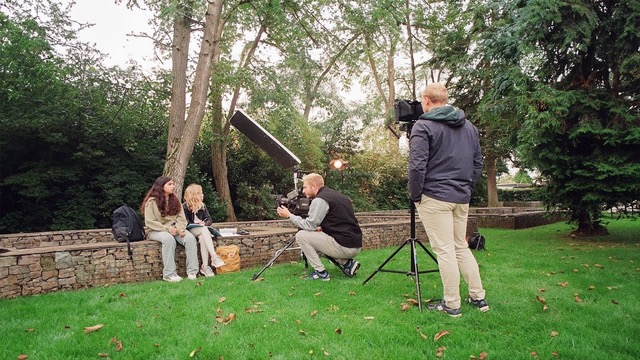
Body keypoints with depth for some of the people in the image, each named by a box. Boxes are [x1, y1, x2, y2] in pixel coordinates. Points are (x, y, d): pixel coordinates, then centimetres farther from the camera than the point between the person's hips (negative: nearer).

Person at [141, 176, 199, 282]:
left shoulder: (175, 200, 14)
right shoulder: (151, 201, -3)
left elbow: (181, 218, 7)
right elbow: (150, 222, -10)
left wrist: (180, 229, -15)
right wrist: (167, 229, -19)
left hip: (174, 229, 5)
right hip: (156, 231, -5)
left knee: (190, 238, -25)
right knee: (169, 238, -38)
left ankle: (192, 271, -25)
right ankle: (169, 274, -34)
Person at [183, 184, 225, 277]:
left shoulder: (202, 206, 13)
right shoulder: (184, 207, -2)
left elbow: (209, 219, 10)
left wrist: (204, 223, -12)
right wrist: (196, 224, -20)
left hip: (202, 230, 4)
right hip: (190, 231, -3)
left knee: (203, 238, -34)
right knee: (204, 230, -36)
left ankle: (205, 266, -38)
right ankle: (214, 257, -44)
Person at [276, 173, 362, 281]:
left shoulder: (320, 199, -9)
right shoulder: (336, 195, 17)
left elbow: (309, 226, -11)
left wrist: (289, 215, 1)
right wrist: (322, 227, 11)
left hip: (344, 246, -9)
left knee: (301, 236, -1)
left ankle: (320, 272, 3)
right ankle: (347, 263, 14)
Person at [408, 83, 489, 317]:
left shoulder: (423, 126, -9)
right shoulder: (469, 127, 13)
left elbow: (417, 166, -17)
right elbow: (478, 163, 16)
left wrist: (415, 195, -6)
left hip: (435, 197, -7)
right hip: (462, 198, 7)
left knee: (444, 250, -1)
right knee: (461, 246, 18)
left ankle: (451, 305, 8)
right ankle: (478, 297, 22)